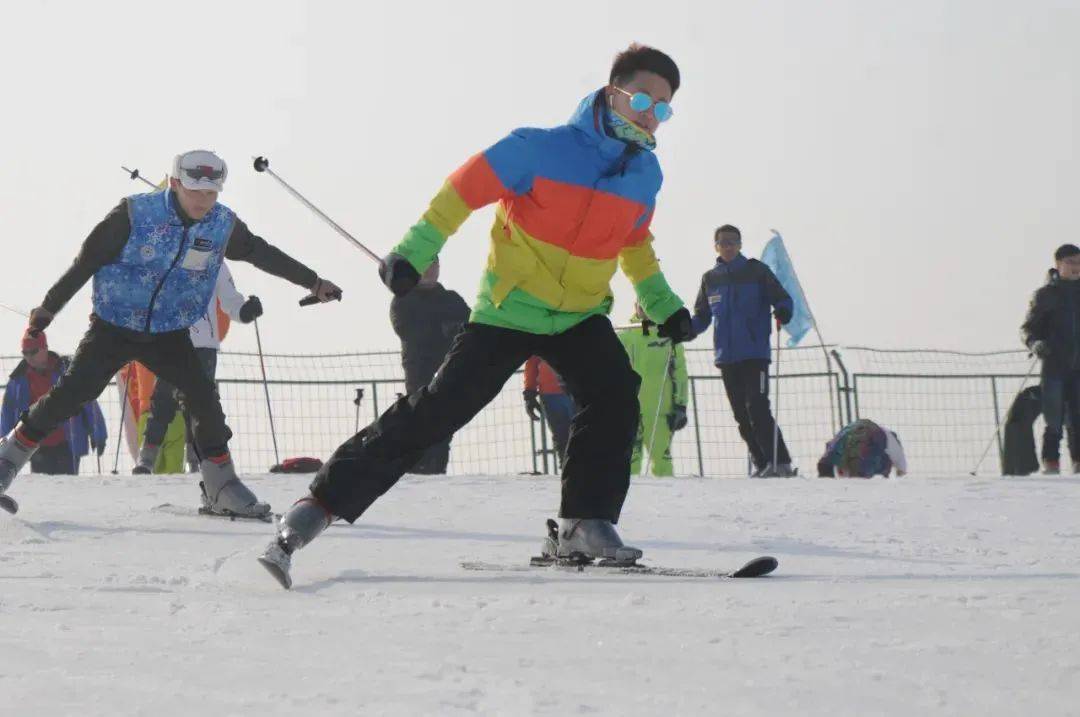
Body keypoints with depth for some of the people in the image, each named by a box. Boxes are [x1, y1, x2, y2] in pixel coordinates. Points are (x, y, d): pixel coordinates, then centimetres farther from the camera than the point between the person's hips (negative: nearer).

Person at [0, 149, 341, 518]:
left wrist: (313, 282, 19)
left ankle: (221, 490, 2)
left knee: (204, 399, -10)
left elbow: (262, 253, 12)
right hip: (113, 328, -3)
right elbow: (87, 261, -12)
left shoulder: (223, 225, -7)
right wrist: (49, 307, -9)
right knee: (69, 396, -12)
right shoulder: (135, 214, -20)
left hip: (170, 333, 3)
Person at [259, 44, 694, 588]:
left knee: (614, 394, -23)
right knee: (436, 411, -12)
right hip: (509, 310, -5)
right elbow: (466, 189, -12)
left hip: (580, 317, 5)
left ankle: (586, 526, -18)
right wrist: (412, 256, -19)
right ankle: (320, 505, -10)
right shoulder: (543, 150, -16)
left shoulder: (645, 174, 3)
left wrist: (663, 307, 21)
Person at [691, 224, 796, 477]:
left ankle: (780, 463, -17)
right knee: (742, 414, 4)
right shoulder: (710, 279, 15)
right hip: (726, 357, 5)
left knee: (757, 408, -17)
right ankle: (762, 464, 9)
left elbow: (782, 299, 2)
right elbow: (702, 318, 22)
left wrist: (783, 311, -21)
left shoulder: (756, 271, 3)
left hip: (755, 353, -5)